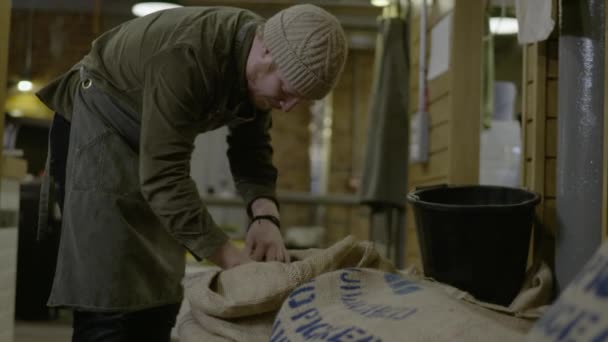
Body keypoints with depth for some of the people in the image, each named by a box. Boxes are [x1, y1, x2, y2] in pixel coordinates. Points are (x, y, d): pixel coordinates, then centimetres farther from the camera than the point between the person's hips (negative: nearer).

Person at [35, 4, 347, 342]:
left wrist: (265, 215, -20)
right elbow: (163, 178, -38)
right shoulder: (187, 56, -35)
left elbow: (251, 149, -1)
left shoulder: (262, 68, -10)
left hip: (153, 135, 8)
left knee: (157, 293, 6)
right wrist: (234, 260, -39)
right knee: (110, 296, -14)